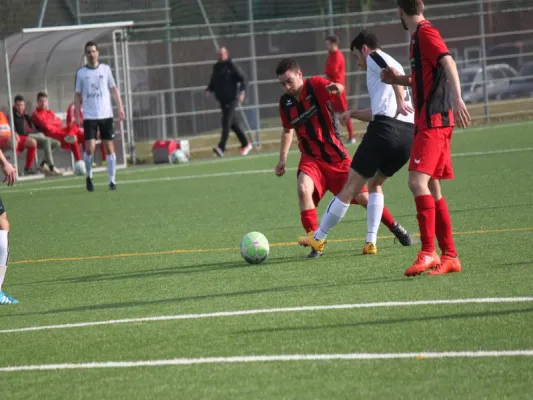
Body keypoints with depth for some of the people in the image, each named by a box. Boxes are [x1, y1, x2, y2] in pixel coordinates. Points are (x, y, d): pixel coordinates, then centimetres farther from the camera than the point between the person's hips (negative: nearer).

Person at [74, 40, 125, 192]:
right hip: (89, 116, -1)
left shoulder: (105, 69, 5)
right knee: (89, 148, -10)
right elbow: (78, 95, 7)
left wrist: (120, 108, -1)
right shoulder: (81, 72, 4)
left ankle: (112, 181, 5)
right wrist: (77, 115, 0)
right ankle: (89, 176, 13)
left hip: (106, 115, 1)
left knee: (109, 148, -1)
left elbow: (114, 89, 9)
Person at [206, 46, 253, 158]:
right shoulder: (216, 67, 13)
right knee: (233, 123, 13)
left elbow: (242, 79, -9)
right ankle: (246, 144, 26)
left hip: (231, 99, -7)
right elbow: (213, 83, 20)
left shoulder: (231, 66, -6)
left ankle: (221, 147, -26)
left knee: (226, 122, -17)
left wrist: (241, 92, -21)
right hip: (222, 100, 7)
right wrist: (209, 90, 0)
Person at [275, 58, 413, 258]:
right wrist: (283, 159, 13)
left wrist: (335, 88, -56)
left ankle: (396, 229, 27)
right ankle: (316, 243, -21)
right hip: (311, 159, 3)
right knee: (303, 189, -27)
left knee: (363, 197, 3)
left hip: (336, 155, -2)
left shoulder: (315, 85, -12)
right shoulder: (285, 103, 0)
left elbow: (339, 89, -33)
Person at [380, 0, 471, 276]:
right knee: (431, 187, 10)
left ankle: (428, 252, -23)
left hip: (434, 119, -10)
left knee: (418, 180, -19)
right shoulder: (418, 36, 19)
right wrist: (398, 79, 18)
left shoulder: (425, 32, -10)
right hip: (428, 120, 10)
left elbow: (448, 63, -27)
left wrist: (457, 99, -40)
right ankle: (449, 256, 13)